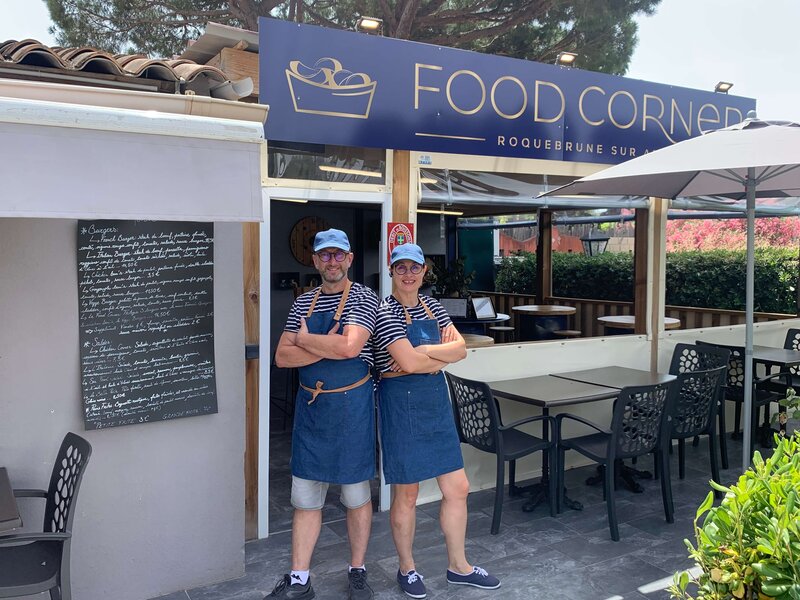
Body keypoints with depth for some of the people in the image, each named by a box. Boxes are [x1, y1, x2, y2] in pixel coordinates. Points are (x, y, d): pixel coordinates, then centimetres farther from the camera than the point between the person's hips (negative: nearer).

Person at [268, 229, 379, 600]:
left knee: (356, 494, 9)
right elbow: (282, 357, 1)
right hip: (310, 404, 4)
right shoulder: (303, 302, 8)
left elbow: (349, 347, -22)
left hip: (351, 404, -4)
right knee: (305, 497, 9)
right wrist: (327, 346, -14)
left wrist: (304, 339, -8)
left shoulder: (363, 298, -6)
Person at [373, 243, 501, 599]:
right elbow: (408, 362, -23)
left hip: (436, 400, 7)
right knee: (407, 493, 7)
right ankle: (407, 569, 27)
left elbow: (460, 348, 0)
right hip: (401, 404, -7)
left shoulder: (431, 306, 9)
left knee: (457, 488, 10)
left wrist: (425, 353, -15)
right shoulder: (386, 312, -12)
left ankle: (458, 566, 28)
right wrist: (444, 353, -8)